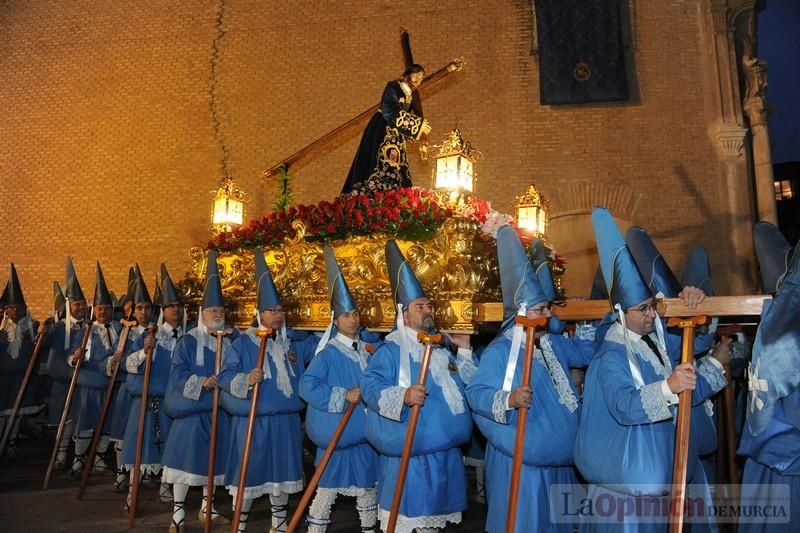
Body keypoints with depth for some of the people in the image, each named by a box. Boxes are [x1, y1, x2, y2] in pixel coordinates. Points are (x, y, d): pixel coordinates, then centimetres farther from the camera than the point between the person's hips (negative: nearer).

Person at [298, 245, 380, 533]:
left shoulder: (368, 349, 7)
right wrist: (344, 395, -24)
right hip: (337, 433, -6)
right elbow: (306, 385, -22)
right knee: (327, 487, 2)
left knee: (367, 486, 19)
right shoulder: (328, 353, -12)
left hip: (366, 431, 6)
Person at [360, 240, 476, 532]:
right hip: (407, 452, -7)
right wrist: (402, 395, -35)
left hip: (445, 450, 7)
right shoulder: (391, 350, -8)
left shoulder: (443, 348, 14)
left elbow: (467, 385, 19)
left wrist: (465, 351, 11)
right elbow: (369, 385, -20)